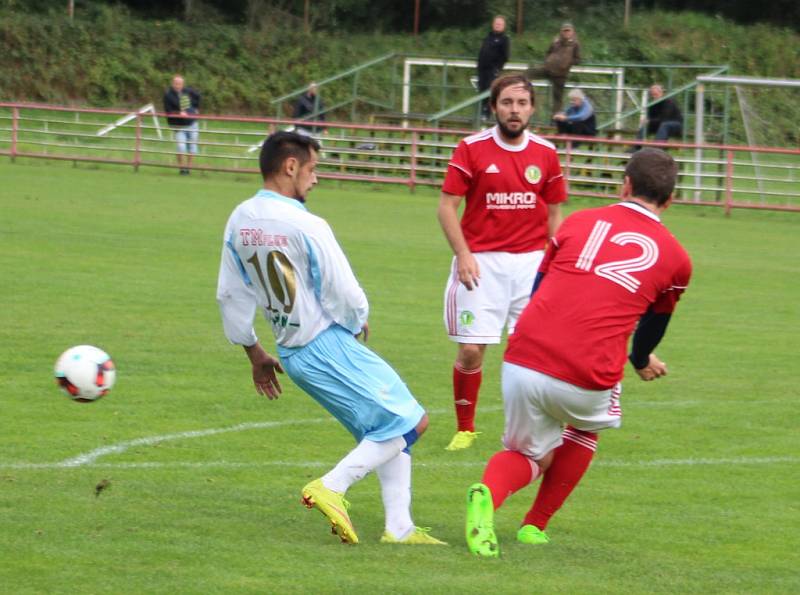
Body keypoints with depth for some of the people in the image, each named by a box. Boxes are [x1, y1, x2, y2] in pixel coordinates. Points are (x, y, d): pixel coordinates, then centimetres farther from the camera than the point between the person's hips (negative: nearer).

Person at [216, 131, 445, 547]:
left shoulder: (239, 221, 3)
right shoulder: (306, 227, -20)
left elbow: (230, 295, 12)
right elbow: (347, 297, -16)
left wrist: (254, 352, 23)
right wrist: (358, 323, 7)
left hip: (291, 354, 9)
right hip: (329, 345, -8)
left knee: (387, 433, 15)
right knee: (410, 422, -4)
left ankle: (399, 528, 10)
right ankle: (332, 488, -11)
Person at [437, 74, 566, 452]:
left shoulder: (545, 154, 7)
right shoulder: (472, 149, -2)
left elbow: (553, 212, 14)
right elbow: (447, 205, -1)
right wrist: (463, 254, -12)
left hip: (531, 261, 2)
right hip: (481, 262, -2)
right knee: (471, 350, -4)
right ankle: (464, 429, 14)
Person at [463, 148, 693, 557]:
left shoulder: (579, 221, 15)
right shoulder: (675, 258, 11)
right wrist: (642, 362, 51)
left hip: (521, 364, 1)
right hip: (586, 381, -1)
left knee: (527, 454, 23)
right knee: (587, 425, 33)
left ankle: (488, 494, -11)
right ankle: (535, 525, 27)